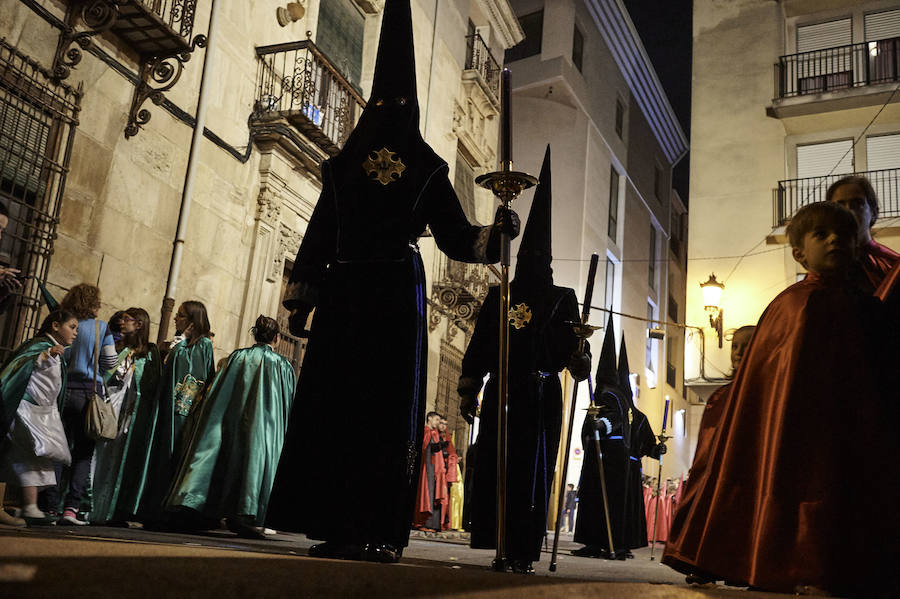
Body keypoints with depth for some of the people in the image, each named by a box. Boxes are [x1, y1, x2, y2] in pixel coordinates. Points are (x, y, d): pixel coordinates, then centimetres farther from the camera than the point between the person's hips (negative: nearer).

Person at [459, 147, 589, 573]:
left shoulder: (562, 299, 9)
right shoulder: (499, 296, 12)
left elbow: (571, 345, 1)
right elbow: (479, 345, 9)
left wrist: (578, 360, -22)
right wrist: (469, 389, 2)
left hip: (541, 396, -1)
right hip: (501, 392, 2)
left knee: (532, 471, -1)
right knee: (493, 468, -1)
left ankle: (523, 551, 3)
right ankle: (503, 546, 7)